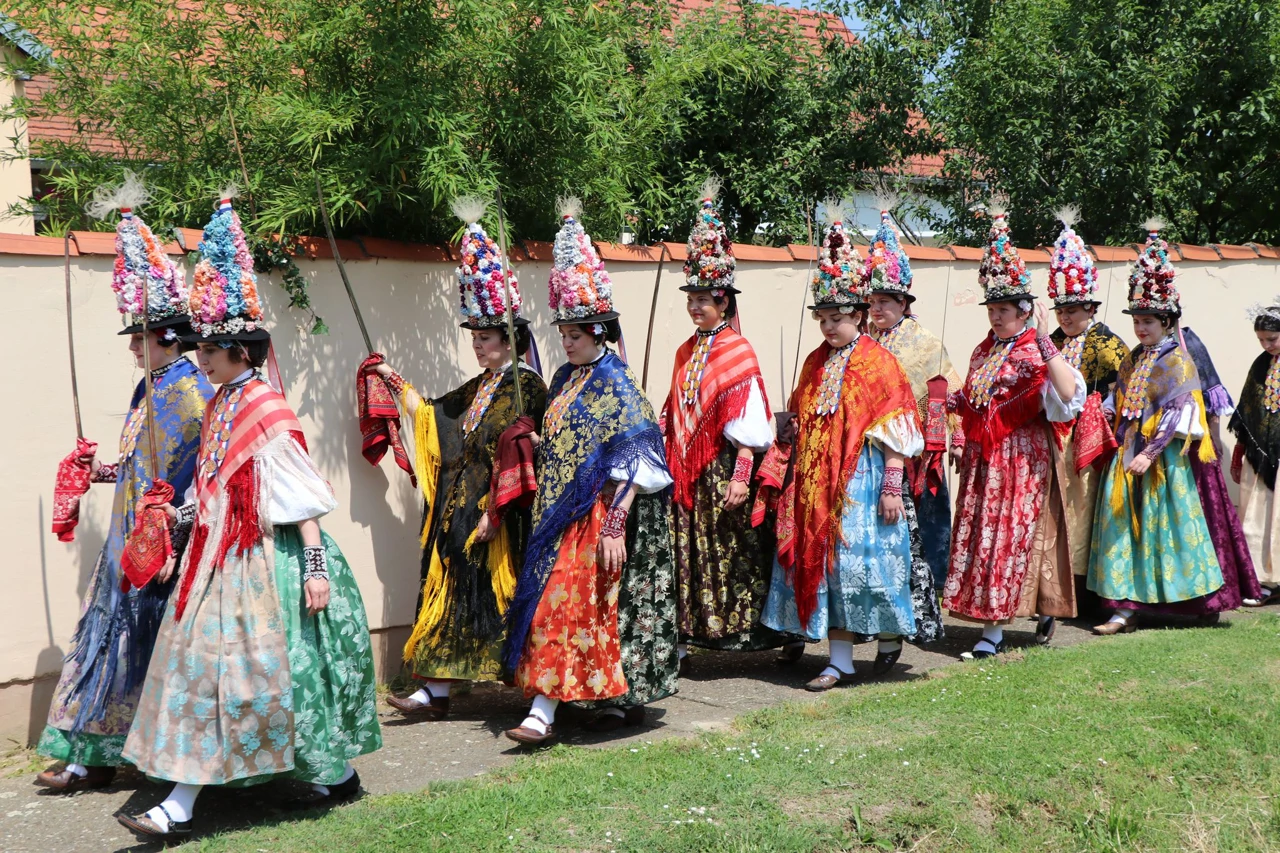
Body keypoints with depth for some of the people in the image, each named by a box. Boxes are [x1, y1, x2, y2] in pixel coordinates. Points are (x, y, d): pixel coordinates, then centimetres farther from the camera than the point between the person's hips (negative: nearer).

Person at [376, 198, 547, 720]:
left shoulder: (524, 385, -10)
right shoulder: (479, 388, 16)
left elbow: (517, 457, -18)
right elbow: (431, 416, 27)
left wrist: (495, 509, -21)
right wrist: (397, 384, 24)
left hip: (500, 515, -8)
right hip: (461, 509, 8)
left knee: (496, 595, -5)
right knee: (452, 592, 7)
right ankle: (436, 692, 10)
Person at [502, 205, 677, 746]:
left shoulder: (615, 383, -11)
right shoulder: (565, 379, 12)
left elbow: (629, 464, -17)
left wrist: (614, 524, -22)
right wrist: (541, 475, 14)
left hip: (595, 513, -8)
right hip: (560, 511, 8)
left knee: (564, 604, -9)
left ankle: (543, 714, -8)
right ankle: (625, 695, 22)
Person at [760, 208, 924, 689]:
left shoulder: (879, 363, -5)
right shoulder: (815, 363, 13)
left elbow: (894, 432, -8)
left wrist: (891, 487, -13)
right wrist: (800, 477, 7)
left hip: (863, 479, -5)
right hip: (818, 482, 6)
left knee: (865, 557, -4)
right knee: (823, 559, 4)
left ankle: (890, 636, 24)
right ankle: (840, 661, 11)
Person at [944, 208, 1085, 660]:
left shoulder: (1038, 355, -6)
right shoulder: (982, 352, 15)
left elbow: (1070, 394, -24)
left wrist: (1045, 343, -26)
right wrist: (960, 440, 8)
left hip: (1022, 458, -7)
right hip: (982, 458, 7)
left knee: (1011, 537, -4)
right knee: (979, 535, 5)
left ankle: (994, 630, 1)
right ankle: (991, 625, 14)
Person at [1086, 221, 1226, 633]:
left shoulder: (1177, 360, -7)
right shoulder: (1132, 359, 13)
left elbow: (1176, 414, -14)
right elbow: (1116, 406, 16)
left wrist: (1150, 453, -20)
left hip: (1162, 458, -6)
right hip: (1127, 456, 6)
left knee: (1163, 526, 0)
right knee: (1125, 527, 3)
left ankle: (1196, 599, 17)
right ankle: (1124, 608, 6)